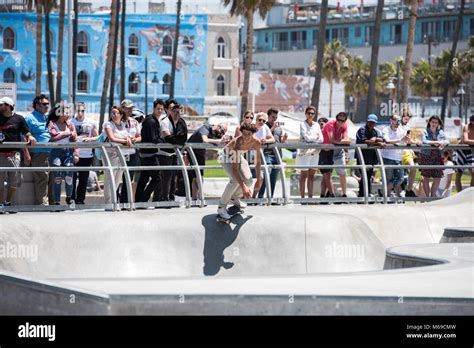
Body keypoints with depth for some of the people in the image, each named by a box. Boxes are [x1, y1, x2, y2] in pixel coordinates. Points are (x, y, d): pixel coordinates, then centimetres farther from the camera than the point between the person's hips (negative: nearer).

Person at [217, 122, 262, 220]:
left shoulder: (256, 142, -26)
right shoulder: (238, 143, -42)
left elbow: (258, 161, -7)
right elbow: (234, 168, -45)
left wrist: (259, 180, -3)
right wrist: (243, 186, -51)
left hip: (238, 155, 6)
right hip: (227, 156, -6)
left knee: (248, 180, -8)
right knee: (235, 180, -27)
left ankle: (234, 198, 23)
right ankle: (221, 207, -12)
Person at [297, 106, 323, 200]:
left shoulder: (316, 125, 13)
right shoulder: (302, 124, -2)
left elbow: (321, 139, 3)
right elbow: (307, 137, -15)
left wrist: (311, 139, -13)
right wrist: (316, 138, -4)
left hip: (315, 152, 5)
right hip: (305, 152, -5)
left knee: (311, 175, 7)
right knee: (304, 175, -1)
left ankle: (310, 197, 9)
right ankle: (302, 197, 2)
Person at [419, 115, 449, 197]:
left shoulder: (441, 132, 11)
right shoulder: (425, 132, -1)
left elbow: (447, 140, 1)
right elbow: (424, 142, -17)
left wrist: (443, 143, -22)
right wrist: (436, 142, -23)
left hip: (437, 157, 4)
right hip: (426, 156, -4)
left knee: (438, 178, 2)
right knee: (426, 177, -1)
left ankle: (432, 196, 18)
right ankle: (427, 197, 7)